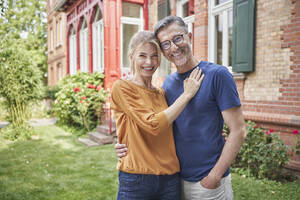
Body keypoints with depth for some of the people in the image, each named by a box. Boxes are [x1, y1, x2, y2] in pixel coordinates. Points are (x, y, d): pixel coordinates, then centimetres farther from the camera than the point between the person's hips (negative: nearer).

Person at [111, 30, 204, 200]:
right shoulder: (122, 88, -8)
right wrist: (187, 94, -10)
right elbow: (153, 125, -17)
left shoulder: (162, 94, 10)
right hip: (136, 179, -5)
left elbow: (172, 132, 13)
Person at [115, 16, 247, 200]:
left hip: (209, 181, -5)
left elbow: (238, 131, -14)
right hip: (176, 179, 5)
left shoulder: (217, 75, -13)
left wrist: (214, 176, -15)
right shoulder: (168, 83, 4)